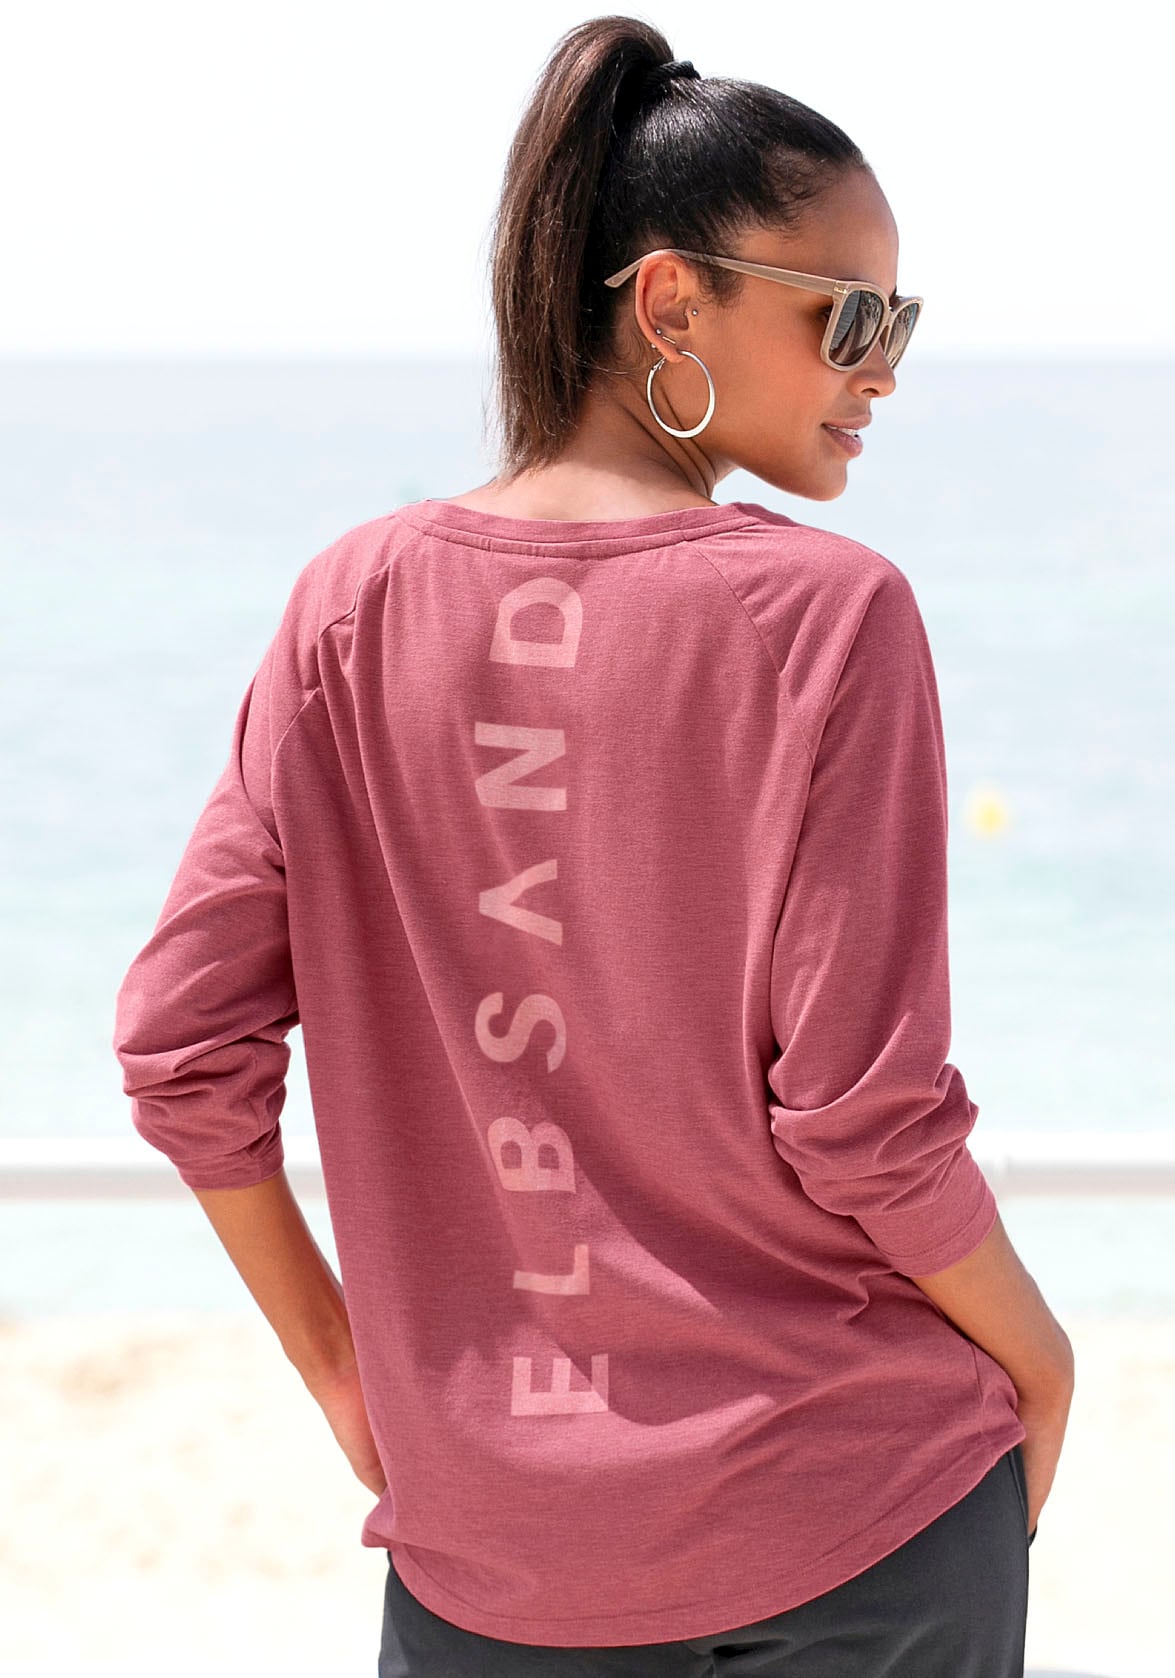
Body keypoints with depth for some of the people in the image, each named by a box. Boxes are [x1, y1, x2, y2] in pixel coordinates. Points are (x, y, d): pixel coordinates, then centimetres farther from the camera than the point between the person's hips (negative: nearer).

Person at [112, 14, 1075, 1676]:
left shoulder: (359, 604, -2)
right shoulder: (825, 612, -13)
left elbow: (182, 1045, -4)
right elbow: (862, 1115, -16)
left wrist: (338, 1356, 9)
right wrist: (1036, 1354, 2)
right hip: (861, 1516, -2)